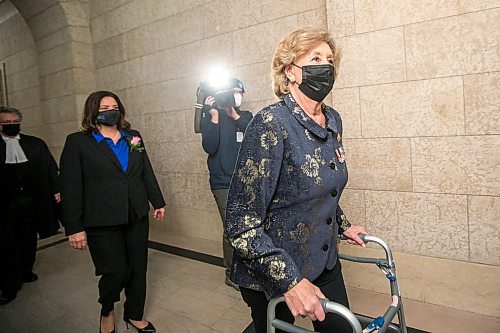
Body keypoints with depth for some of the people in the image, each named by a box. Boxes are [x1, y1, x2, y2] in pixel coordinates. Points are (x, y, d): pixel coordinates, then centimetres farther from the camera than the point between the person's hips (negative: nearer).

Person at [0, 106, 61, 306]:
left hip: (31, 204, 2)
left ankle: (25, 272, 33)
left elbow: (50, 168, 4)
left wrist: (56, 190, -3)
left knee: (29, 242, 15)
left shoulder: (36, 144, 5)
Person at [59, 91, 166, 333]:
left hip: (137, 217, 4)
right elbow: (71, 188, -6)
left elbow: (147, 174, 13)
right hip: (102, 222, -4)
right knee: (116, 272, 1)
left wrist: (158, 202, 12)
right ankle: (107, 311, 34)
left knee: (138, 269, 11)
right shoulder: (77, 142, -3)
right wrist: (74, 227, -9)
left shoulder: (134, 138, 9)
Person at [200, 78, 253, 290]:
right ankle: (232, 274, 14)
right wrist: (214, 117, -18)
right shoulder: (211, 116, 2)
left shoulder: (246, 117, 12)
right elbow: (209, 147, -11)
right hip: (224, 183, -4)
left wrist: (235, 116, -14)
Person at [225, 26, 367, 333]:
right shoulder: (271, 124, -24)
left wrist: (343, 224, 19)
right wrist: (289, 280, -27)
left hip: (325, 263, 7)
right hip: (272, 276, -6)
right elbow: (241, 223, -25)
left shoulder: (333, 120, 0)